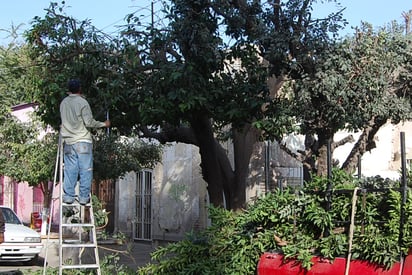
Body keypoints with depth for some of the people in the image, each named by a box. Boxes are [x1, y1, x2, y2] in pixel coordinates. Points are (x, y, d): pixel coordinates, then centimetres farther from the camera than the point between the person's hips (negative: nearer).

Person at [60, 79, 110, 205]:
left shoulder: (63, 103, 8)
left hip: (68, 141, 5)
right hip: (83, 140, -5)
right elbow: (89, 122, -10)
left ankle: (68, 196, 5)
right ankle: (84, 197, -1)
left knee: (70, 170, 7)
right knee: (85, 170, 1)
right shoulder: (82, 102, -8)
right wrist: (104, 124, 1)